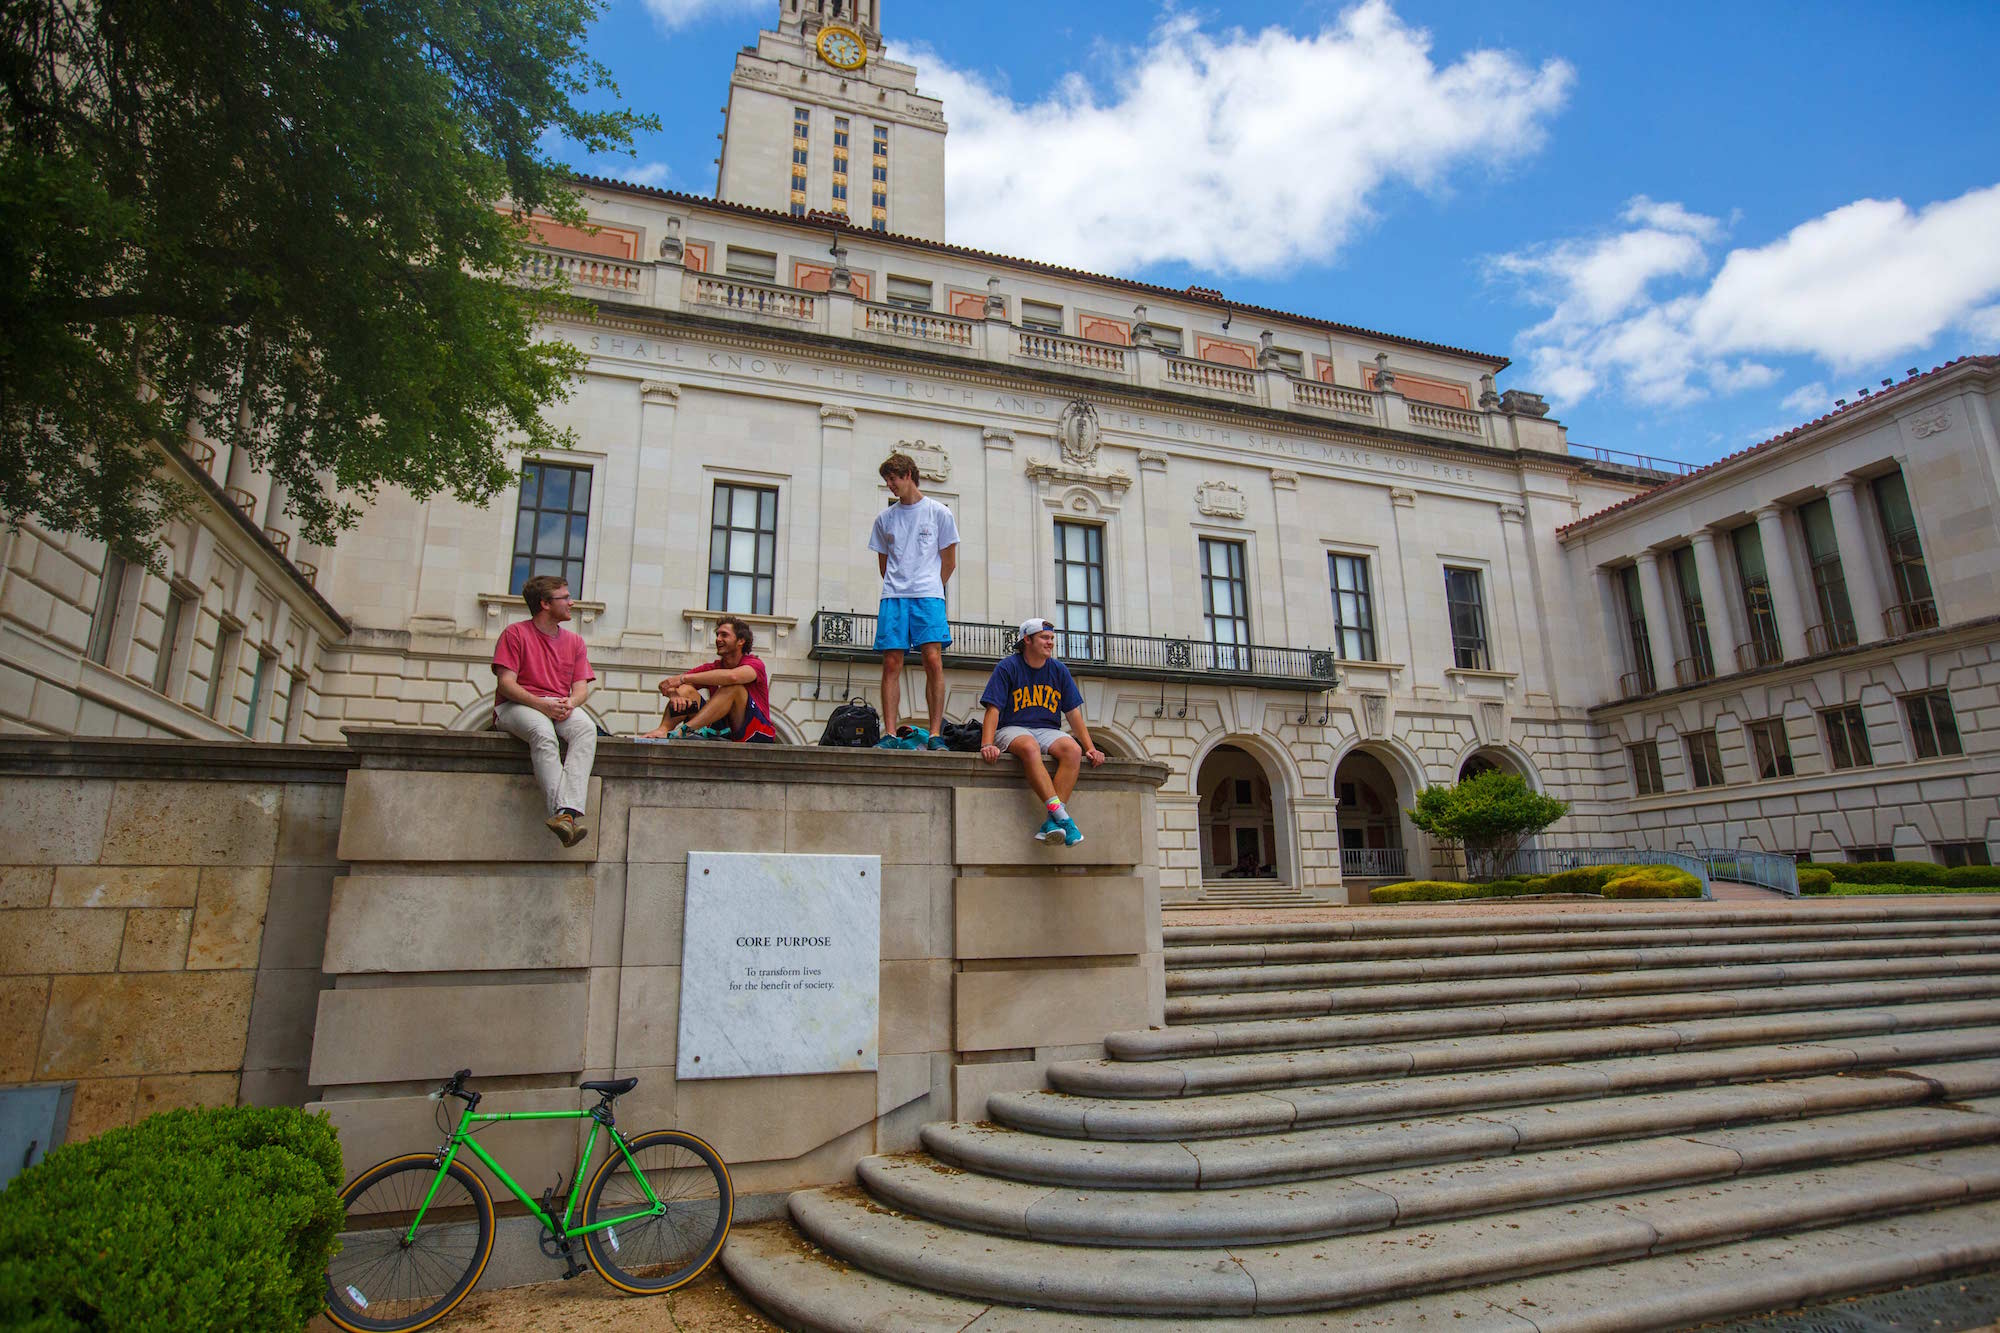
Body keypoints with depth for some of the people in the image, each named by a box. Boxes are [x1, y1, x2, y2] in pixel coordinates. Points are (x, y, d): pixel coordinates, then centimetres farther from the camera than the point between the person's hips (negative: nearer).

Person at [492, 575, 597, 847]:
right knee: (543, 733, -38)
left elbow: (581, 687, 11)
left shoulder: (574, 641, 20)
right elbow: (506, 683, -5)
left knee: (586, 728, -32)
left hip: (561, 706, 3)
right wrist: (541, 704, -21)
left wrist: (570, 702, -14)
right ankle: (563, 811, -46)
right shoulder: (515, 633, 5)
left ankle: (566, 812, -47)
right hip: (517, 705, -3)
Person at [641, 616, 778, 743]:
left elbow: (732, 676, -28)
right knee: (685, 690, -6)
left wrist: (683, 678, -24)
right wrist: (674, 694, -22)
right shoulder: (712, 668, 12)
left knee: (733, 687, -26)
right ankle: (662, 729, -32)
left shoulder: (755, 665, -3)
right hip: (724, 735, 5)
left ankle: (682, 731, -36)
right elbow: (668, 684, 4)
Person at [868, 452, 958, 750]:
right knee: (891, 663, -5)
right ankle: (890, 734, -4)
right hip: (893, 597, 3)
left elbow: (949, 561, 10)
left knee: (933, 660, -13)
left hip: (929, 594, -3)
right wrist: (898, 587, 12)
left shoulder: (939, 512, 7)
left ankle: (935, 735, -11)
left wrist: (928, 588, 8)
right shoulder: (884, 518, 16)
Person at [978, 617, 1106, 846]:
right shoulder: (1007, 667, 1)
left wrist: (1091, 748, 0)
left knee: (1073, 749, -30)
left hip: (1048, 730, 4)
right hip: (1013, 729, -3)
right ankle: (1061, 815, -42)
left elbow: (1074, 714, 11)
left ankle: (1051, 822, -34)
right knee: (1029, 747, -38)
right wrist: (987, 744, -23)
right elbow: (993, 709, -8)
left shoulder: (1059, 670, 12)